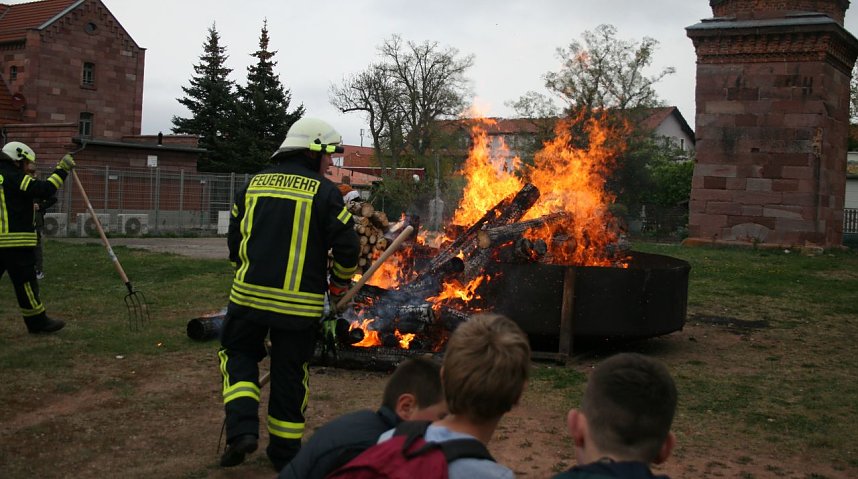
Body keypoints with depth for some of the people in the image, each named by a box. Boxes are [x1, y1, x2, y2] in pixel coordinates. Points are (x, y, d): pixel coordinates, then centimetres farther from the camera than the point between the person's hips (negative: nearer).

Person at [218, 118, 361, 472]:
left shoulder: (254, 184, 7)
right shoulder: (324, 191, -5)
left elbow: (234, 238, 13)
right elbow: (347, 246, -7)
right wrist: (340, 283, 12)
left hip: (249, 295, 2)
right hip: (300, 303, -2)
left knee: (239, 353, 21)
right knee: (290, 372, 11)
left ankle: (241, 429, 2)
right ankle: (284, 452, 21)